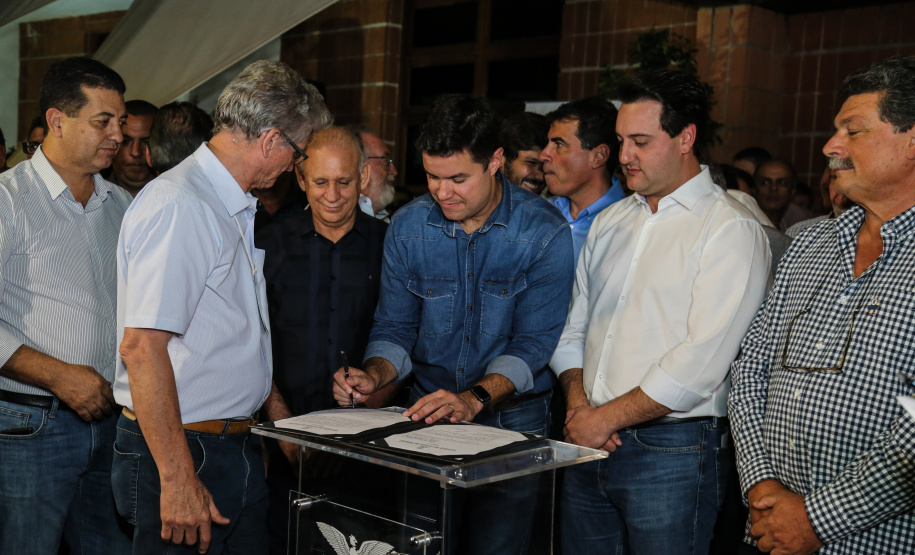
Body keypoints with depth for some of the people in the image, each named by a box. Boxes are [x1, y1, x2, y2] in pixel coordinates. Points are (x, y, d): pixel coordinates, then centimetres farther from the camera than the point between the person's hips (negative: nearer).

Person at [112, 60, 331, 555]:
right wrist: (178, 480, -25)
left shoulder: (235, 209, 14)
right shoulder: (178, 207, -18)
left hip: (238, 447, 9)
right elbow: (142, 347, -24)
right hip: (182, 453, -9)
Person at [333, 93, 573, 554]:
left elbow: (534, 342, -15)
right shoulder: (407, 227, -2)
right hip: (427, 412, 3)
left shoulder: (544, 231, -12)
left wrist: (475, 397, -28)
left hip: (511, 417, -3)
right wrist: (374, 376, -17)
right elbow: (395, 327, 3)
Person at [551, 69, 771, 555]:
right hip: (588, 442, 6)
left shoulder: (730, 230, -9)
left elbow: (703, 360, -18)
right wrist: (577, 401, -3)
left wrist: (605, 417, -13)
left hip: (672, 451, -6)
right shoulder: (611, 221, 13)